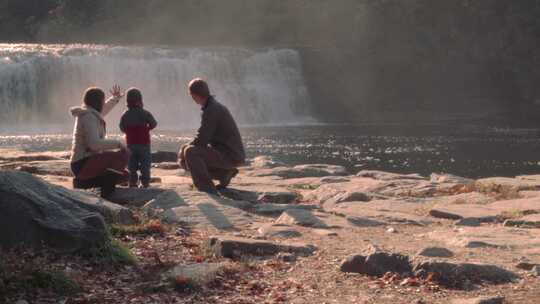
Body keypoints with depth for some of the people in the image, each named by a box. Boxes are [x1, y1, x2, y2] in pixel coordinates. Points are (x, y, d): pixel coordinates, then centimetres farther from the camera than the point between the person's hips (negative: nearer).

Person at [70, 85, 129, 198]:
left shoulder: (87, 114, 14)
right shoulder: (89, 117, -16)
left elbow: (101, 111, 39)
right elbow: (94, 143, -29)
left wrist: (115, 99, 37)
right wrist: (117, 144, -21)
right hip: (84, 164, -10)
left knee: (122, 174, 19)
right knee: (122, 155, -24)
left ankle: (83, 181, 11)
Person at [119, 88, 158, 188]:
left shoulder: (125, 115, -2)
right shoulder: (145, 113, -10)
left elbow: (122, 129, 3)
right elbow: (154, 124, -5)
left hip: (131, 143, 3)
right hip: (144, 143, -3)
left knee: (132, 164, 11)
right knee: (145, 164, 3)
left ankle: (132, 182, 9)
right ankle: (145, 182, -1)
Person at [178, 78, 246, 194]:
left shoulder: (211, 110, -18)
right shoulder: (216, 106, 14)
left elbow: (201, 140, -21)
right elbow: (204, 138, 20)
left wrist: (183, 150, -5)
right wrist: (186, 148, 8)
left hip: (230, 156, -10)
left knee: (190, 153, -24)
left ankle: (206, 189, -22)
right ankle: (225, 173, 17)